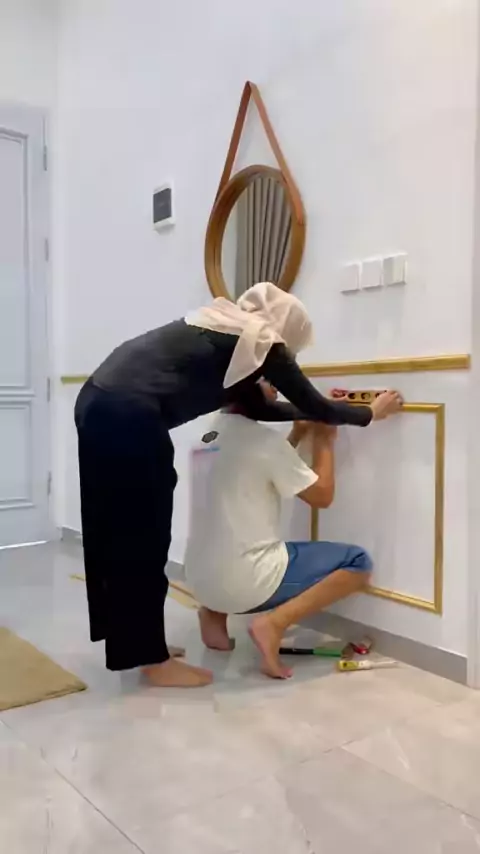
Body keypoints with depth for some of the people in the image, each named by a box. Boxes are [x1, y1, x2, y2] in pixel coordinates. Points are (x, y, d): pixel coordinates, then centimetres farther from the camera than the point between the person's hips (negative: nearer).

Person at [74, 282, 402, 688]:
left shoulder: (225, 331, 24)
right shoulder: (261, 341, 1)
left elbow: (257, 406, 31)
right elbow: (315, 407, 9)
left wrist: (323, 409, 39)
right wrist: (369, 413, 25)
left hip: (98, 400, 10)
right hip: (130, 414, -10)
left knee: (114, 531, 16)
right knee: (144, 538, 1)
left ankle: (128, 641, 31)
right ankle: (155, 661, 15)